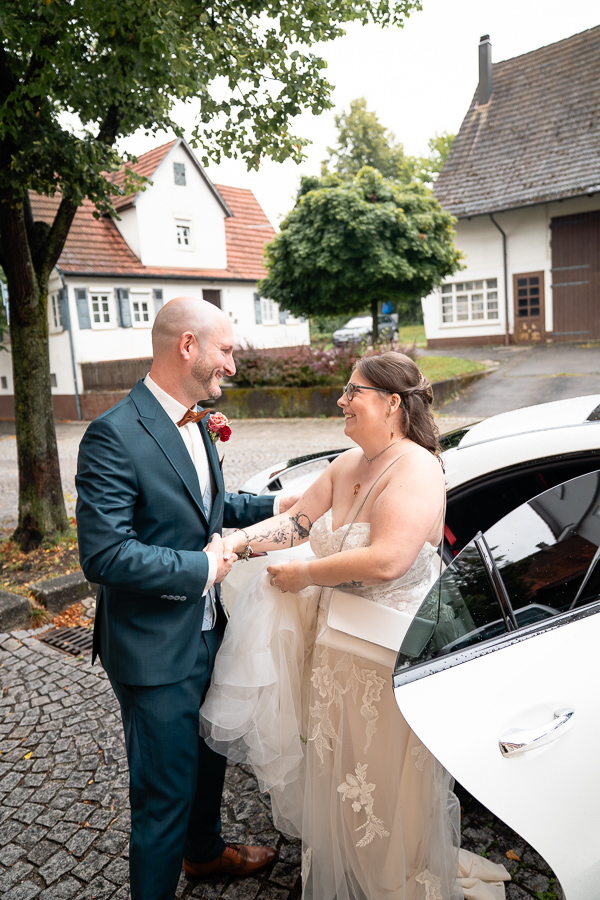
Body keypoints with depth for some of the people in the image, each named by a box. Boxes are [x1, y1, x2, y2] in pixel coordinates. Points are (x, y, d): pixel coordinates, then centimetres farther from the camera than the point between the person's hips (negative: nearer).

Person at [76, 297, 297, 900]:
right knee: (165, 794, 9)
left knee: (208, 756, 28)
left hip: (207, 632, 9)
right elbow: (104, 555, -28)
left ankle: (204, 850, 54)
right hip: (156, 651, -9)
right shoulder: (115, 434, -24)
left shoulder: (194, 423, 5)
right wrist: (202, 568, -22)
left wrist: (273, 506, 7)